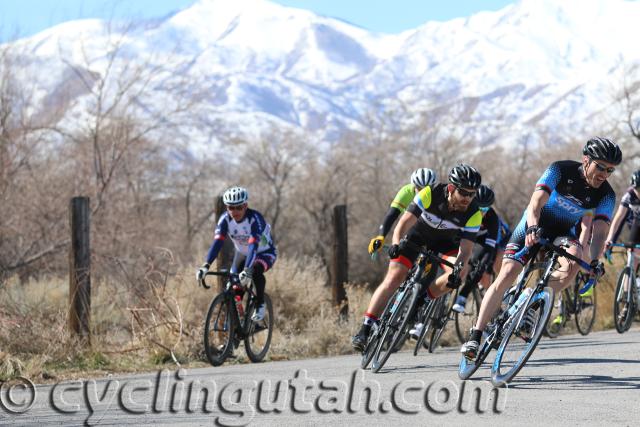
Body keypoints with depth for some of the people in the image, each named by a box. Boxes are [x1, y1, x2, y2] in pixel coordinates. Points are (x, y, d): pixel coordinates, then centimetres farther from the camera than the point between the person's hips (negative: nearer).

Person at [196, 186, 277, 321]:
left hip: (265, 253, -5)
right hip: (242, 253, 5)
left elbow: (253, 245, -44)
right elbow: (217, 242, -30)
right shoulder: (225, 219, -21)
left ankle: (260, 305, -14)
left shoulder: (255, 219, -33)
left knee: (255, 270, -34)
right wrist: (206, 265, -45)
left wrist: (247, 270, -58)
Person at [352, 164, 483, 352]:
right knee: (394, 277, -14)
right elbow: (404, 222, -35)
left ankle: (426, 297, -4)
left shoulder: (474, 214, -29)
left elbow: (465, 249, -30)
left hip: (446, 241, 2)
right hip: (418, 233, -2)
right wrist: (396, 244, -53)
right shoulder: (431, 194, -33)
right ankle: (365, 329, -13)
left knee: (461, 272, -26)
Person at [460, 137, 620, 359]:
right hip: (535, 226, -2)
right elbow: (536, 203, -37)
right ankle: (476, 336, -14)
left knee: (574, 262, -32)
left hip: (563, 232, 2)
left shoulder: (606, 195, -18)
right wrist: (532, 228, -56)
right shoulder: (561, 170, -26)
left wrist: (595, 261, -45)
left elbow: (599, 231, -26)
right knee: (506, 275, -17)